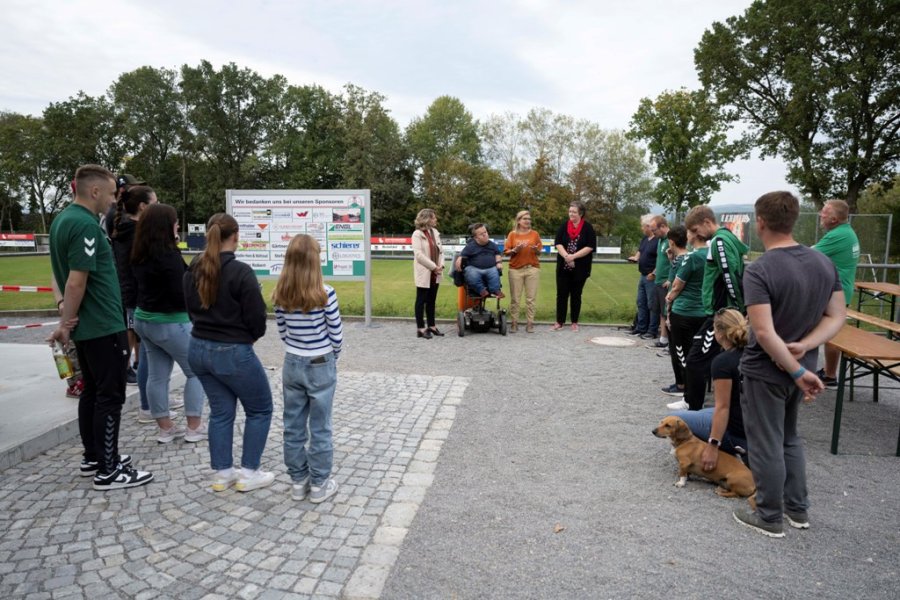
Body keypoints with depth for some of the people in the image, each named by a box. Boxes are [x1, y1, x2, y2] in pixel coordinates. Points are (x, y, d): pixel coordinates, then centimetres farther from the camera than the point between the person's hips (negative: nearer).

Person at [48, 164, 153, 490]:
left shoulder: (62, 219, 12)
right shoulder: (86, 225, -20)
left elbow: (62, 272, 18)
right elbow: (77, 282, -22)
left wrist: (65, 309, 8)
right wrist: (65, 325, -12)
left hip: (87, 326, 10)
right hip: (104, 326, -10)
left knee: (92, 391, 16)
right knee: (110, 396, -2)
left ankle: (93, 458, 27)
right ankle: (108, 471, 6)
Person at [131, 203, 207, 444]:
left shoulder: (140, 255, 6)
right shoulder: (169, 256, -20)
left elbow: (141, 284, 15)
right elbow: (180, 295, -20)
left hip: (143, 319, 8)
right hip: (169, 323, -8)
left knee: (157, 375, 12)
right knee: (196, 371, 5)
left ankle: (165, 428, 21)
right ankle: (194, 427, 8)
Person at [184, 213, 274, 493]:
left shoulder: (193, 270, 3)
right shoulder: (240, 271, -20)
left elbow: (192, 310, 14)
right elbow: (256, 318, -17)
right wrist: (252, 335, 4)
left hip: (199, 349, 7)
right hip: (233, 353, -7)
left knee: (220, 411, 18)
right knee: (260, 409, 11)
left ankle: (222, 473, 24)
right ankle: (248, 473, 15)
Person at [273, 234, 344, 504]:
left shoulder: (281, 294, -5)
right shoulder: (325, 293, -17)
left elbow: (283, 332, 3)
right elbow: (336, 333, -10)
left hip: (292, 365, 4)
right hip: (320, 367, -4)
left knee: (293, 426, 14)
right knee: (319, 428, 8)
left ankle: (298, 481, 26)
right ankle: (319, 485, 19)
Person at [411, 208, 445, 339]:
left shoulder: (435, 232, 11)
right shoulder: (417, 234, -9)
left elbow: (440, 250, 11)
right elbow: (419, 254, -18)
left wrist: (441, 265, -6)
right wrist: (434, 267, -17)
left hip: (435, 273, 7)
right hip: (424, 273, -6)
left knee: (431, 300, 12)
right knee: (421, 300, -1)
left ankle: (432, 326, 20)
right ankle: (420, 328, 3)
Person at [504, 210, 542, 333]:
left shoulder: (534, 234, 7)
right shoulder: (512, 234, 5)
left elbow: (539, 253, 8)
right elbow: (506, 252, 2)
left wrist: (536, 250, -14)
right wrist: (515, 250, -17)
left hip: (532, 269, 1)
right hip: (516, 269, -1)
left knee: (531, 298, 0)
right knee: (515, 298, -1)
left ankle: (530, 323, 5)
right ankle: (514, 323, 6)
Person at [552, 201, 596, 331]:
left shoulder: (587, 228, -3)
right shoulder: (564, 226, 4)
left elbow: (590, 247, -10)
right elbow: (558, 243, -2)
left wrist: (573, 256, -17)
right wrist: (566, 256, -19)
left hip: (580, 268, -2)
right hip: (563, 267, 2)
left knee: (576, 295, 7)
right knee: (561, 294, 3)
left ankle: (575, 322, 16)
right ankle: (559, 322, 11)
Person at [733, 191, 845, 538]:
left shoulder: (759, 270, -23)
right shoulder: (824, 262, 0)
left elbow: (764, 332, -28)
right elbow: (837, 317, 1)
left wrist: (797, 371, -18)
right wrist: (804, 347, -11)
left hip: (766, 371, -7)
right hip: (800, 367, 7)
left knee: (766, 445, 8)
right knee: (789, 438, 24)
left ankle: (771, 518, 22)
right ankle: (798, 509, 34)